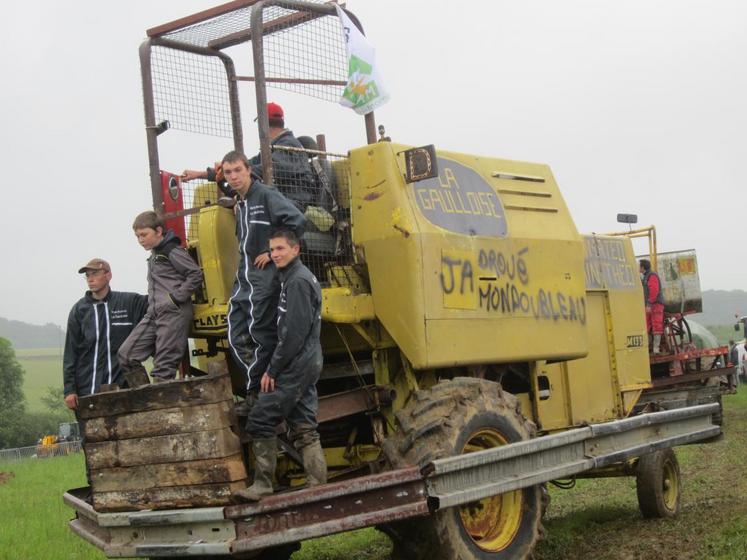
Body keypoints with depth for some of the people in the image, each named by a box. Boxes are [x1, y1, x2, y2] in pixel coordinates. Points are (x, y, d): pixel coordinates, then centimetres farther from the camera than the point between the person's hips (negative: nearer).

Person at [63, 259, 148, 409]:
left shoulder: (129, 302, 4)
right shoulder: (79, 310, 7)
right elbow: (70, 352, 6)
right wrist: (69, 389, -1)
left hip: (120, 386, 0)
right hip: (86, 390, 1)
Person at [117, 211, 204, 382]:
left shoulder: (172, 251, -6)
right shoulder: (154, 256, 21)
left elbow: (196, 275, -13)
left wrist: (176, 297, -15)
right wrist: (152, 303, 14)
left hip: (174, 313, -9)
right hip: (154, 314, 9)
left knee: (164, 366, -8)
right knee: (126, 354, -1)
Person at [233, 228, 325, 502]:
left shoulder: (298, 281, -13)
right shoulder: (295, 278, 18)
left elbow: (295, 333, -19)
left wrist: (272, 369, -17)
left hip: (295, 366, -10)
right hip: (306, 366, 10)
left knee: (260, 420, -7)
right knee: (303, 427, 8)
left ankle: (262, 485, -3)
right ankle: (319, 485, 8)